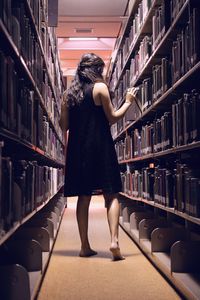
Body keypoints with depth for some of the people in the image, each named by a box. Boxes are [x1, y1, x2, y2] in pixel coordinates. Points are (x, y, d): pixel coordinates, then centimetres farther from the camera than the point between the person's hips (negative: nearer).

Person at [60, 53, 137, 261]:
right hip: (100, 146, -4)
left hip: (77, 148, 4)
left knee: (84, 197, 8)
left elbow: (64, 125, 8)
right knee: (111, 195, 0)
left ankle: (85, 246, 10)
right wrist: (128, 102, 9)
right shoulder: (100, 87, -3)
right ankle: (114, 240, -13)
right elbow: (112, 118, -4)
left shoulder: (69, 93, 9)